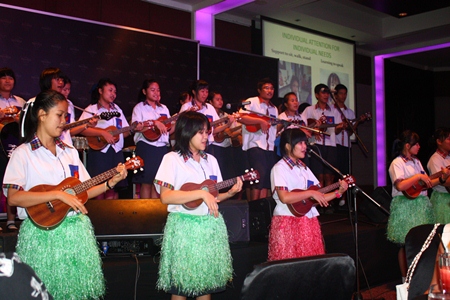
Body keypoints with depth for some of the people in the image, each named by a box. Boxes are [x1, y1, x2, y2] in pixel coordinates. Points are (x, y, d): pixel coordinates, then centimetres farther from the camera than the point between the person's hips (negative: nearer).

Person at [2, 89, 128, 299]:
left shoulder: (70, 152, 10)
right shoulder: (23, 153, -6)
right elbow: (13, 198, -17)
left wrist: (110, 182, -3)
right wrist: (58, 194, -22)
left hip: (77, 229, 5)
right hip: (43, 233, -5)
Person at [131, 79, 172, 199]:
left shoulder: (164, 108, 16)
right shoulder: (140, 107, 2)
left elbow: (169, 130, 13)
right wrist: (154, 122, -22)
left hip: (162, 147, 5)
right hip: (146, 147, -5)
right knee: (147, 182, -3)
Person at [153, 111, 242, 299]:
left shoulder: (211, 160, 12)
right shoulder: (172, 159, -6)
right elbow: (165, 197, -15)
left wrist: (230, 193, -4)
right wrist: (201, 193, -20)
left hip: (211, 225, 6)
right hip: (184, 226, -5)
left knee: (207, 281, 10)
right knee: (181, 284, 0)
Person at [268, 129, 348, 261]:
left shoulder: (304, 168, 15)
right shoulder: (280, 168, -7)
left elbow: (319, 198, 13)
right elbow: (284, 198, -21)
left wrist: (338, 192, 1)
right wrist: (310, 193, -16)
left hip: (309, 222, 7)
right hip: (288, 223, -7)